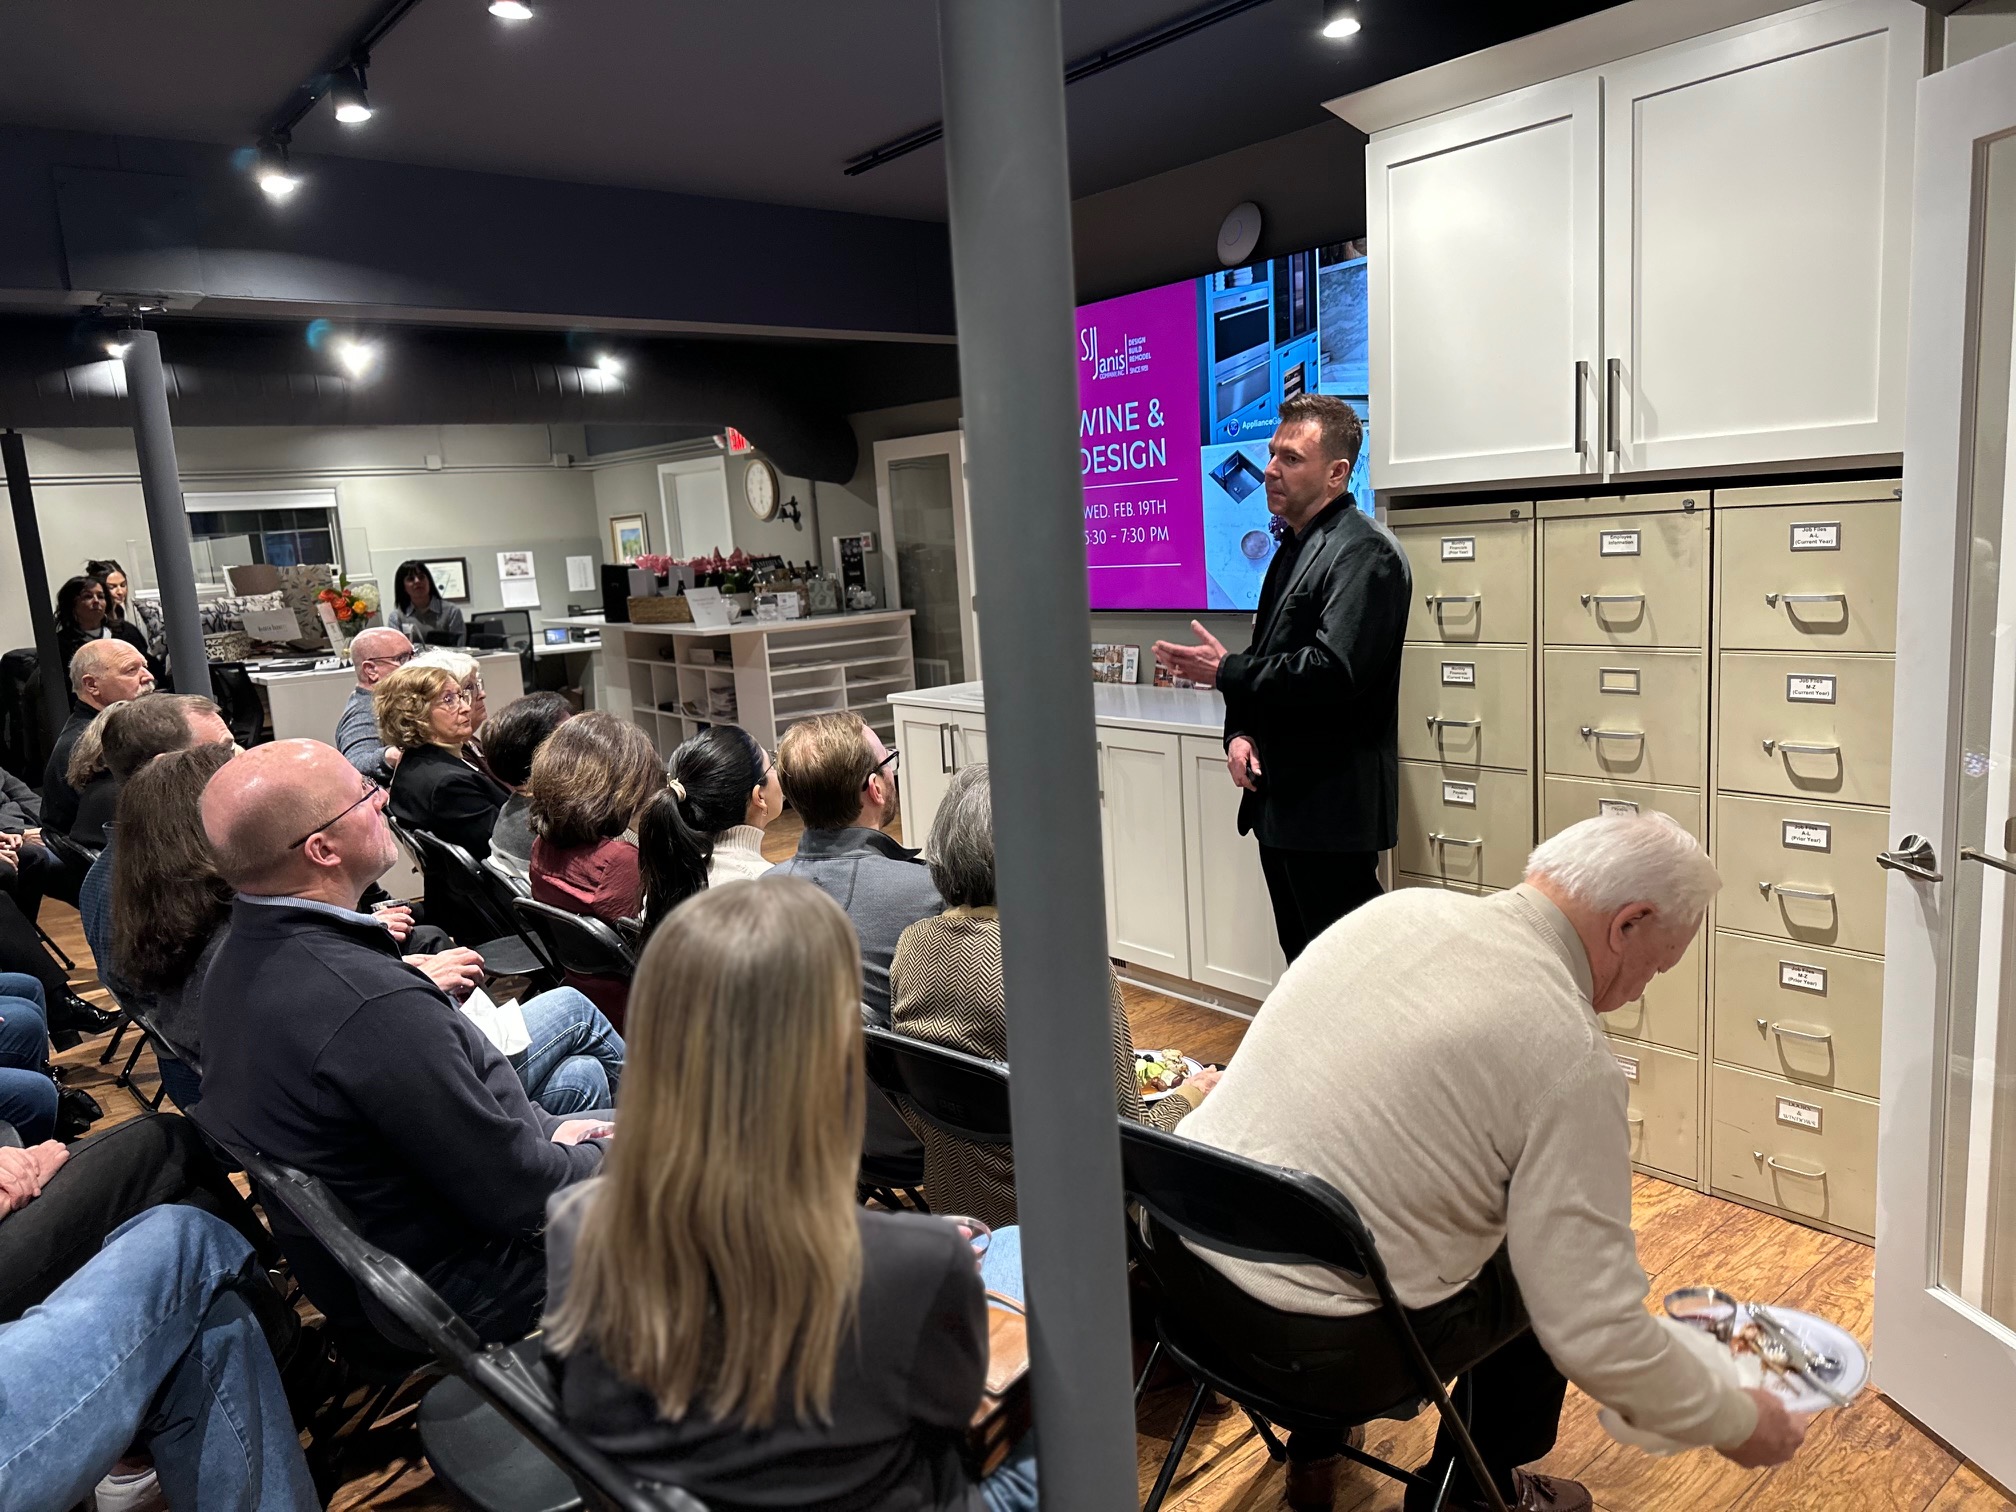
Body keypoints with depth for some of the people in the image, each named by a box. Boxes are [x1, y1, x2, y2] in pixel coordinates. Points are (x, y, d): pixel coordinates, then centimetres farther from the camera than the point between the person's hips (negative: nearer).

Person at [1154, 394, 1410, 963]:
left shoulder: (1364, 552, -14)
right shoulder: (1293, 545, 16)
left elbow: (1332, 670, -25)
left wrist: (1226, 671, -16)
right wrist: (1239, 731, 1)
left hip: (1333, 804, -9)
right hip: (1282, 798, 10)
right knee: (1300, 955, 18)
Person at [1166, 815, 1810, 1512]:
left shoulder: (1398, 905, 2)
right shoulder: (1572, 1058, -16)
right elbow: (1594, 1338, -14)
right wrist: (1737, 1424, 4)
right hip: (1312, 1351, -6)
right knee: (1560, 1272, 16)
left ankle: (1313, 1454, 42)